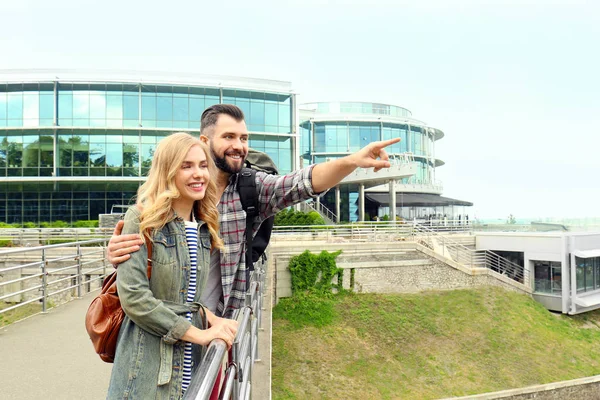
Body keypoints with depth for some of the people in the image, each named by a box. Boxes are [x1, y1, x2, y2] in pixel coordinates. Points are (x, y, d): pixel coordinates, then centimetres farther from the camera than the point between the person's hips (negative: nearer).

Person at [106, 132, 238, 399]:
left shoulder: (203, 228, 6)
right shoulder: (142, 218, -12)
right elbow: (133, 297, -20)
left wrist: (211, 319, -5)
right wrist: (199, 334, -16)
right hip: (147, 373, -5)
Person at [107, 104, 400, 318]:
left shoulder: (253, 187, -4)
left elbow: (303, 182, -20)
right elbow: (138, 238, -1)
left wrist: (353, 161, -38)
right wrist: (116, 252, -25)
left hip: (221, 321, 1)